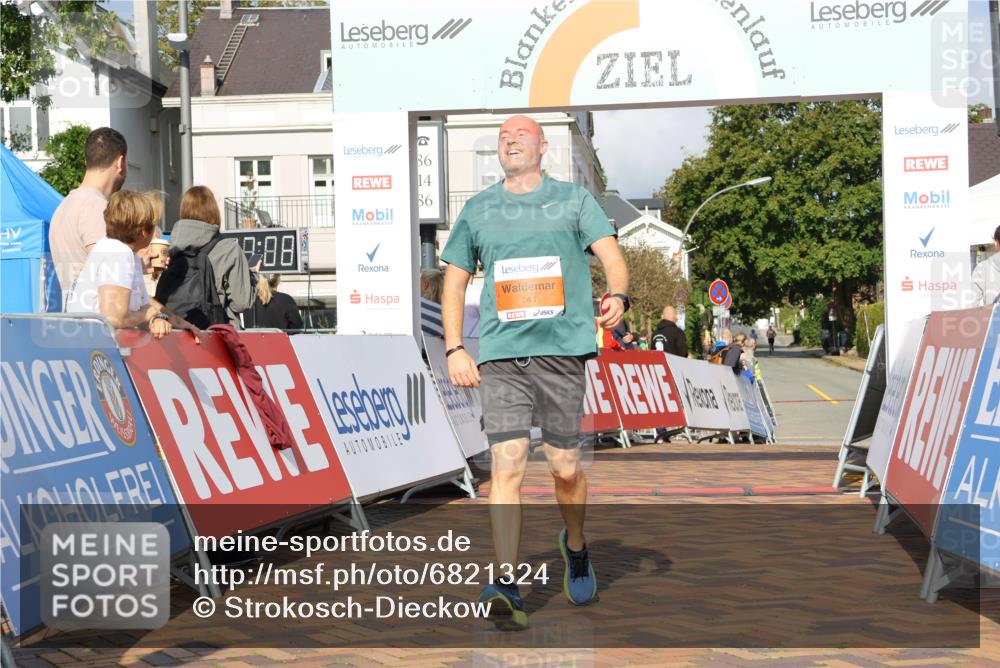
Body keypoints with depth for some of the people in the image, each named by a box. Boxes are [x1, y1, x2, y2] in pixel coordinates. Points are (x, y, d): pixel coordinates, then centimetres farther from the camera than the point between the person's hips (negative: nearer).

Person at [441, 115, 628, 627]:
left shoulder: (574, 200, 12)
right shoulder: (477, 210, 17)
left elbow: (612, 257, 2)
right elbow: (454, 281, 19)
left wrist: (618, 296, -20)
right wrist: (454, 349, 7)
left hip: (561, 349, -1)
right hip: (499, 354, 1)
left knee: (564, 465, 2)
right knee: (507, 463, -10)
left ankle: (575, 546, 31)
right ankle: (506, 585, -13)